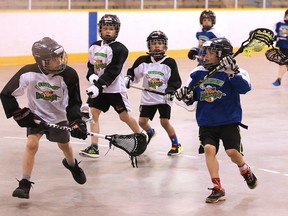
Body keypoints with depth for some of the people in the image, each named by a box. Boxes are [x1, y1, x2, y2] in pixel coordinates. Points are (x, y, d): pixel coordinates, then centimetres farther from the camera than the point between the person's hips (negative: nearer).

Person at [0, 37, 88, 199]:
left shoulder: (69, 75, -24)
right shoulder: (28, 74, -28)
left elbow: (74, 102, -12)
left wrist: (77, 122, -24)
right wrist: (19, 114, -19)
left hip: (59, 117, 2)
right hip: (36, 116, -2)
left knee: (64, 144, 19)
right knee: (32, 144, -19)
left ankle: (72, 164, 54)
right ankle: (25, 183, -9)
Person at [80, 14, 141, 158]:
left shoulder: (119, 49, -16)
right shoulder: (94, 47, 5)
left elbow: (112, 71, -23)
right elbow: (91, 65, 14)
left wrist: (99, 85, -32)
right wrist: (91, 75, -9)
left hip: (115, 89, -5)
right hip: (98, 88, 5)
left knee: (124, 116, 5)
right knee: (93, 113, -5)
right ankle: (94, 147, -3)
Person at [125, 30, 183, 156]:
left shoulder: (170, 63, -8)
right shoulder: (143, 61, -2)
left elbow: (176, 81, -6)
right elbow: (134, 73, 10)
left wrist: (171, 90, -23)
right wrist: (128, 78, -10)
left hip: (164, 98, -3)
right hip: (147, 98, 3)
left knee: (165, 121, -13)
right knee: (142, 121, 4)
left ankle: (176, 144, 4)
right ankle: (150, 133, 40)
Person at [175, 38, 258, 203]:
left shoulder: (231, 72, -10)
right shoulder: (198, 73, 4)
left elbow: (245, 88, -26)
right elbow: (192, 95, 13)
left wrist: (233, 73, -38)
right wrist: (186, 96, -9)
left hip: (229, 120, -3)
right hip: (207, 122, 4)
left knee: (232, 151, -10)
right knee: (209, 148, -14)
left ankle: (246, 172, 26)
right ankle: (217, 189, -10)